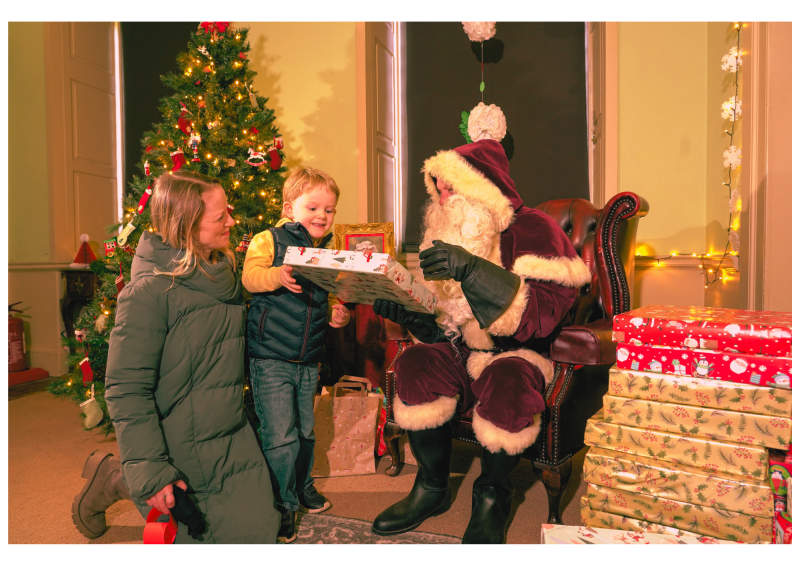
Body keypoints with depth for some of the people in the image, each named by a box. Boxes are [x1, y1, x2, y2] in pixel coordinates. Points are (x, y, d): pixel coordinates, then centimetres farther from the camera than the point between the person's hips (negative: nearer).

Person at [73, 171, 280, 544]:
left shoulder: (225, 273, 4)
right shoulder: (148, 292, -20)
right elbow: (126, 390, -19)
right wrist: (150, 473, -21)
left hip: (233, 442, 7)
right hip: (180, 454, -7)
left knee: (258, 531, 6)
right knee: (192, 535, 6)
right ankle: (114, 480, 24)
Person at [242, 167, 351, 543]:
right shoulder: (269, 240, -6)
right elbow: (250, 276, -21)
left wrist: (338, 316, -3)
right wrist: (278, 275, -39)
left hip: (309, 360, 6)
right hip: (271, 359, -5)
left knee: (305, 431, 18)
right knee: (280, 436, -4)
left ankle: (302, 486, 41)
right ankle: (282, 506, 16)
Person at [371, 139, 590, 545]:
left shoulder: (534, 231, -11)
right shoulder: (451, 234, 10)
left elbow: (540, 316, -27)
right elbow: (436, 320, 14)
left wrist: (471, 269, -37)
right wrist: (398, 305, -9)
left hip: (518, 353, -5)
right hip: (461, 349, 6)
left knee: (507, 381, -38)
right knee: (415, 363, -24)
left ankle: (492, 497, -9)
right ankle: (432, 488, -3)